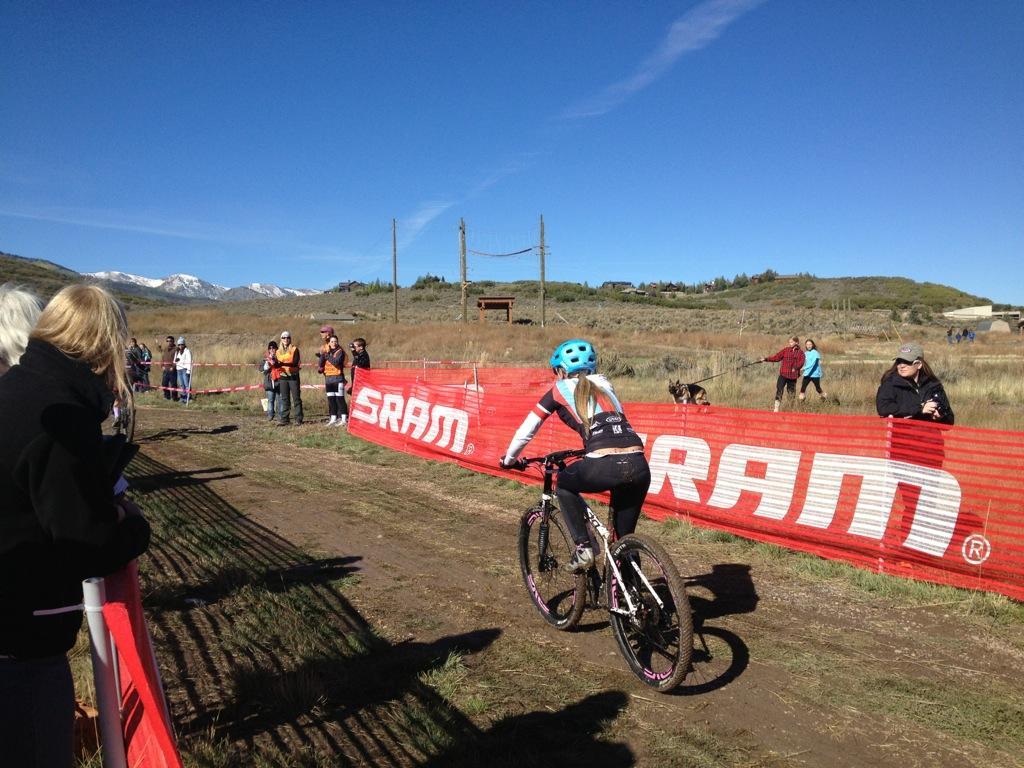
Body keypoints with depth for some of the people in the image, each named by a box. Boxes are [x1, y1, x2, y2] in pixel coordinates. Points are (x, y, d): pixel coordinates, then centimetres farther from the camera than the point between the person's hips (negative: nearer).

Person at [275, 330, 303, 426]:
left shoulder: (294, 349, -1)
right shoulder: (279, 351, 12)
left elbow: (295, 362, -15)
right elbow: (277, 365, 6)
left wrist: (283, 363, -27)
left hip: (293, 376, -4)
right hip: (282, 377, 4)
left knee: (296, 398, -3)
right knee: (284, 399, 6)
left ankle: (298, 419, -2)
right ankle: (284, 419, 8)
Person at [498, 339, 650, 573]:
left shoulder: (560, 390, 16)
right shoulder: (605, 385, 27)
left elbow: (527, 430, 22)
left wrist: (509, 459, 37)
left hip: (604, 467, -5)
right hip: (639, 466, 5)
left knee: (564, 485, 27)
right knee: (626, 537, 21)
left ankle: (583, 548, 16)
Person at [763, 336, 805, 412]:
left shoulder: (800, 352, 4)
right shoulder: (785, 350, 5)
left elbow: (801, 362, -8)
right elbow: (776, 357, 1)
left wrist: (795, 368, -25)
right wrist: (766, 359, -9)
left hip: (793, 375, 1)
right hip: (783, 374, -1)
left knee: (792, 391, 10)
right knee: (779, 389, -13)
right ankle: (776, 407, -16)